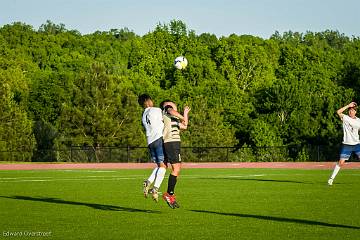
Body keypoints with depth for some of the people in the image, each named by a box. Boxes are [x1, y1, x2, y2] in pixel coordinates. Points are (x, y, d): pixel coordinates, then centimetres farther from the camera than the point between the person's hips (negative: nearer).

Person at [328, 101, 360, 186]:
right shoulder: (345, 118, -3)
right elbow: (338, 112, -20)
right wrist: (348, 105, -18)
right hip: (346, 144, -2)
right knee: (341, 162, -5)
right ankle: (331, 178, 7)